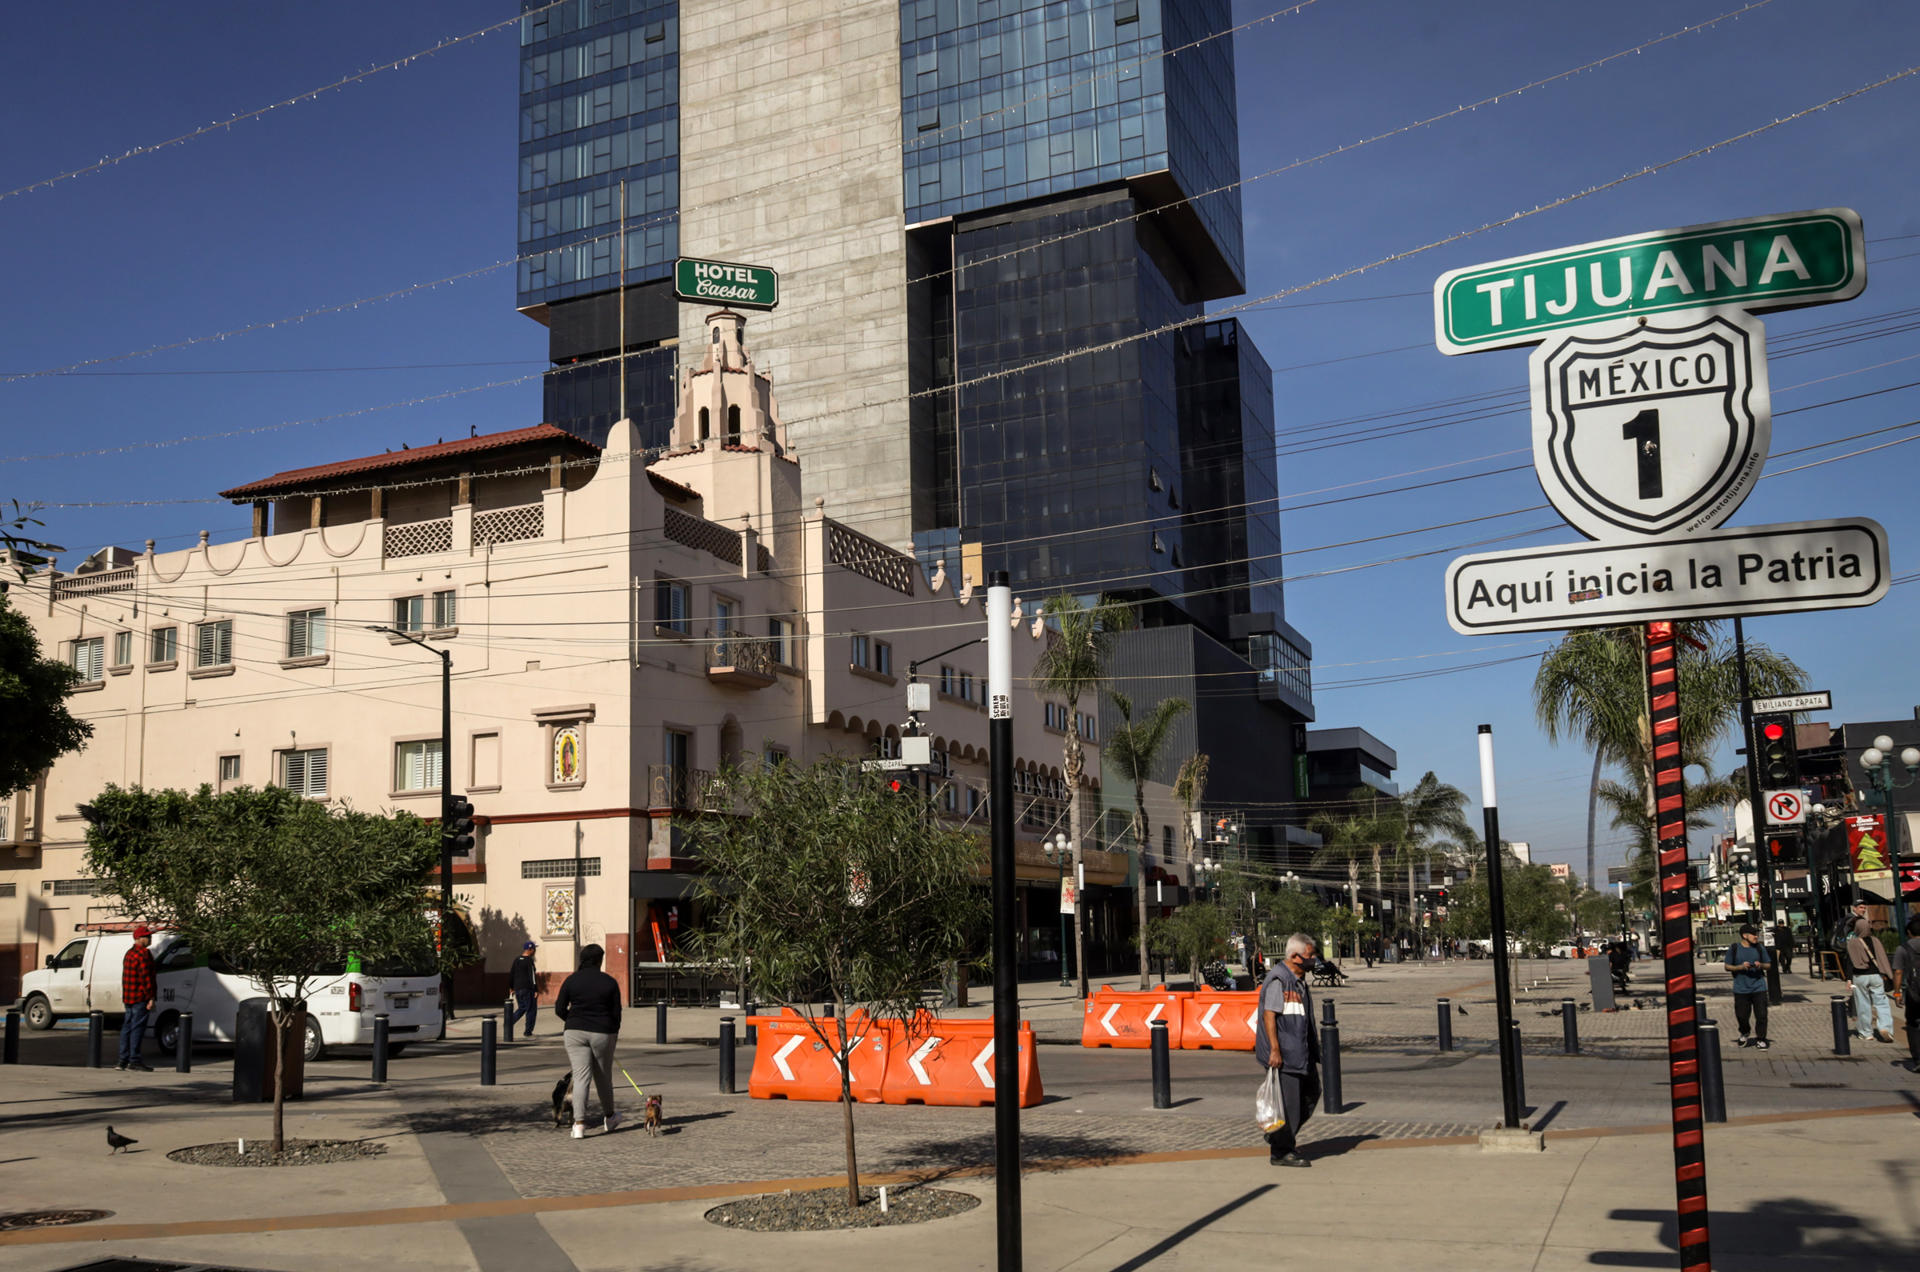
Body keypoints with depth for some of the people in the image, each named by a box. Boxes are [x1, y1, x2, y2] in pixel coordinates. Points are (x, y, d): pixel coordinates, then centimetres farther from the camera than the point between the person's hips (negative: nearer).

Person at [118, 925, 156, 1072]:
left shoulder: (130, 952, 17)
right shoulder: (144, 953, -15)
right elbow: (145, 977, -20)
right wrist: (150, 998, -19)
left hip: (128, 998, 10)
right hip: (140, 998, -10)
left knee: (127, 1027, 13)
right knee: (137, 1028, -8)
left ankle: (124, 1060, 18)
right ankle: (134, 1060, -7)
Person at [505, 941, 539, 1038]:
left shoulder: (516, 960, 10)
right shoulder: (529, 961, -13)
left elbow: (511, 974, 16)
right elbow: (532, 976, -17)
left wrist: (511, 987, 25)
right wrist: (536, 990, -16)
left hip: (517, 989, 7)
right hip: (528, 989, -7)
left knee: (521, 1008, 20)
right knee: (531, 1010, 3)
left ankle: (509, 1022, 0)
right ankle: (528, 1033, 5)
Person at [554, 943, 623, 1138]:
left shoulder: (571, 981, 0)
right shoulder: (609, 982, -3)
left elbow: (559, 1009, 1)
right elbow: (616, 1012, 0)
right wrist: (614, 1033, 16)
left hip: (575, 1032, 0)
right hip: (602, 1034, 0)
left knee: (580, 1077, 0)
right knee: (603, 1076, 16)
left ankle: (579, 1123, -12)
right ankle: (608, 1117, 32)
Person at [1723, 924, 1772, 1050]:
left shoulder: (1760, 948, 4)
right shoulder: (1733, 949, -2)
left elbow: (1768, 965, 11)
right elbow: (1727, 966, 2)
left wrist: (1761, 965, -11)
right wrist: (1741, 967, -14)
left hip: (1758, 987, 1)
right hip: (1741, 989, -1)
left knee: (1761, 1015, -5)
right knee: (1742, 1015, 5)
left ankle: (1761, 1039, 10)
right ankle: (1744, 1033, 34)